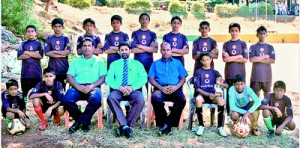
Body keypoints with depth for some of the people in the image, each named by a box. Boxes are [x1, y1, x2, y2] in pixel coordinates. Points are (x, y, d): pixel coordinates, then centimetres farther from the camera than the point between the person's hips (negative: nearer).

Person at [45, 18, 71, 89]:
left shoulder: (65, 39, 7)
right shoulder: (49, 39, 7)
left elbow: (68, 51, -7)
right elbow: (47, 53, -5)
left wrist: (53, 51, -7)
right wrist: (62, 54, -9)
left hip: (63, 68, 0)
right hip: (52, 68, 0)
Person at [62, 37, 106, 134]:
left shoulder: (99, 61, 18)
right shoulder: (75, 61, 23)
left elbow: (102, 77, 6)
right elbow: (69, 76, 10)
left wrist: (91, 86, -12)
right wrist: (77, 86, -11)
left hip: (93, 87, -1)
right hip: (77, 87, 2)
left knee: (97, 99, -36)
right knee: (66, 100, -29)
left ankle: (80, 121, -14)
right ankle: (84, 121, -7)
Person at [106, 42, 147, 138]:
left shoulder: (137, 64, 19)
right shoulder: (114, 64, 21)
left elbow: (143, 78, 5)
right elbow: (109, 79, 6)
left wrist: (132, 87, -14)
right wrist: (120, 87, -14)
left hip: (134, 90, 0)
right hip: (118, 90, 0)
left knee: (140, 100, -35)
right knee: (111, 98, -35)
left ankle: (123, 126, -26)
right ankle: (125, 126, -34)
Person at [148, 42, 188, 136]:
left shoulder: (177, 63, 25)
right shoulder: (156, 64, 23)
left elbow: (183, 78, 15)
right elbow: (151, 78, 9)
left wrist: (176, 87, -7)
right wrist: (161, 88, -9)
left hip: (175, 89, 1)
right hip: (160, 88, -1)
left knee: (182, 100, -33)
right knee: (155, 98, -36)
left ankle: (167, 124, -23)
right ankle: (162, 124, -19)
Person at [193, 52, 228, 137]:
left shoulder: (214, 72, 10)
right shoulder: (198, 72, 4)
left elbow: (226, 86, 3)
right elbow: (197, 88, -5)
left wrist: (222, 84, -22)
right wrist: (208, 94, -21)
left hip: (213, 94, 2)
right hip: (201, 94, -2)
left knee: (221, 100, -31)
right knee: (198, 99, -37)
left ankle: (220, 127, -18)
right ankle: (201, 126, -22)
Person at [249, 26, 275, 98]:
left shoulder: (270, 47, 8)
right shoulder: (253, 47, 4)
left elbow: (272, 60, -5)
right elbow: (251, 59, -11)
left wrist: (258, 59, -8)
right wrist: (265, 56, -8)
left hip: (267, 75, 1)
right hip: (256, 75, -1)